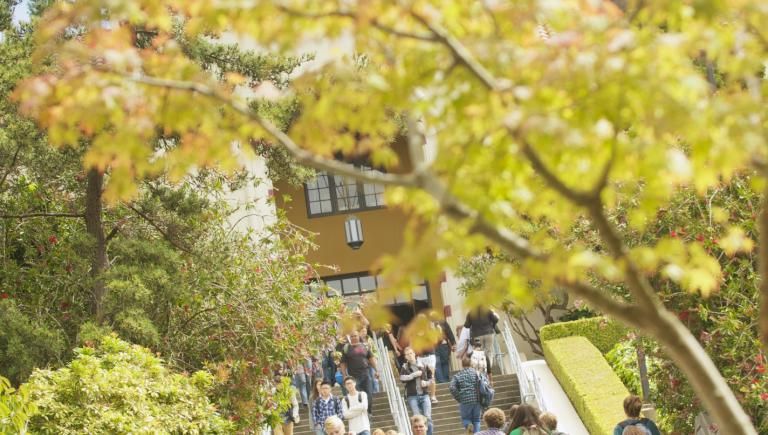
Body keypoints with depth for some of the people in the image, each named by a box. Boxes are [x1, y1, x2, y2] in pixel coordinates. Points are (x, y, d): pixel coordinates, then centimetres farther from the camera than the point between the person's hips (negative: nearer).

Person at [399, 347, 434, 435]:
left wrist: (426, 382, -3)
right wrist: (415, 374, -13)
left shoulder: (423, 365, 9)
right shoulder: (404, 367, 5)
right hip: (412, 396, -1)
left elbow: (431, 378, 17)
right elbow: (402, 378, -13)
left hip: (424, 395, 1)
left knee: (428, 417, -7)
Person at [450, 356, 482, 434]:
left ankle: (468, 425, -17)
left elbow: (452, 388, -9)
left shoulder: (457, 375, 3)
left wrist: (459, 398, 0)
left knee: (465, 418, 14)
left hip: (465, 401, -1)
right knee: (476, 420, 12)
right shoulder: (476, 373, 3)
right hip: (477, 401, 1)